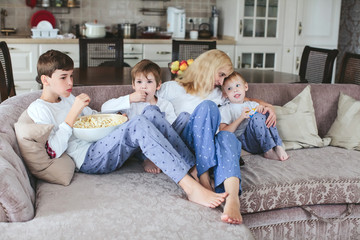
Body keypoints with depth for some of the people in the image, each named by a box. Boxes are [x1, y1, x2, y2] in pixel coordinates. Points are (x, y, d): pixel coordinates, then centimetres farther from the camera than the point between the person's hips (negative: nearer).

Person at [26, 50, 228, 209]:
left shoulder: (67, 98, 24)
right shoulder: (38, 109, -2)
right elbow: (53, 151, -15)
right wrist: (73, 113, -16)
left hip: (103, 145, 9)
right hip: (89, 160, -9)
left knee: (152, 112, -9)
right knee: (139, 124, -31)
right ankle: (192, 189, -40)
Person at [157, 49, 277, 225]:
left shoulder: (216, 94, 28)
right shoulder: (171, 88, 11)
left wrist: (266, 105, 16)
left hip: (209, 147, 4)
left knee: (227, 137, -33)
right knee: (207, 106, -28)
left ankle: (232, 200, -59)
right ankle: (203, 176, -38)